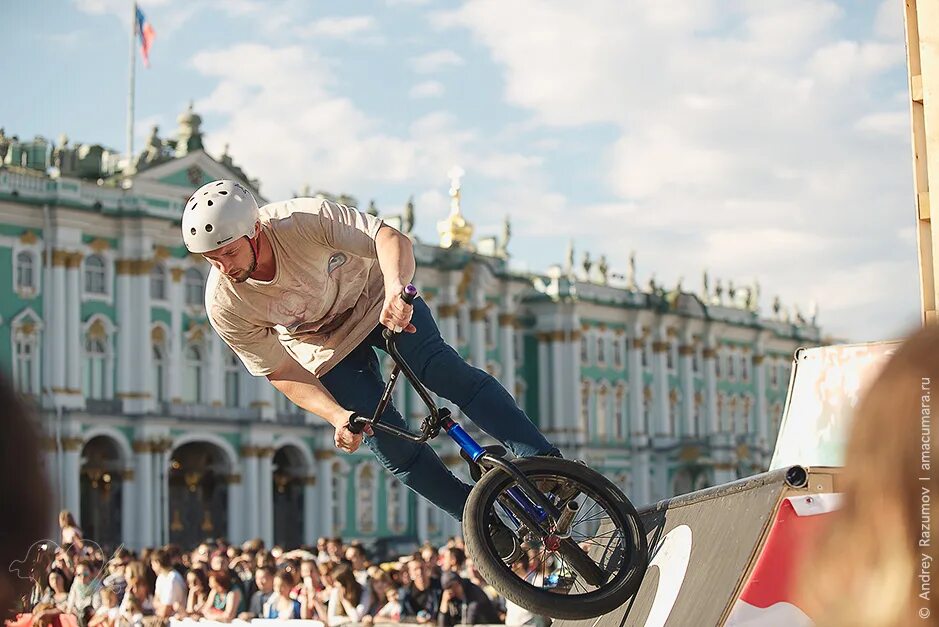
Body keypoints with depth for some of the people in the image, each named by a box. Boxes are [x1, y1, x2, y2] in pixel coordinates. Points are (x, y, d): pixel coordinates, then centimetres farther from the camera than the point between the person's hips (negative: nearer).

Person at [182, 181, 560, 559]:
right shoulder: (224, 306, -27)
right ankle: (488, 527, 6)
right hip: (327, 348, 2)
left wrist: (395, 288, -65)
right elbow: (281, 372, -17)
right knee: (393, 447, -8)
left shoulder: (305, 220, -35)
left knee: (444, 370, -25)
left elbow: (392, 239, -43)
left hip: (375, 298, -2)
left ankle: (547, 463, -19)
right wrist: (338, 417, -31)